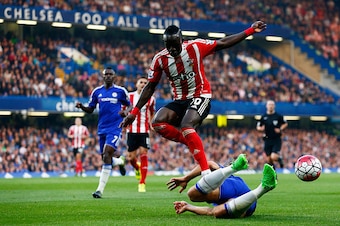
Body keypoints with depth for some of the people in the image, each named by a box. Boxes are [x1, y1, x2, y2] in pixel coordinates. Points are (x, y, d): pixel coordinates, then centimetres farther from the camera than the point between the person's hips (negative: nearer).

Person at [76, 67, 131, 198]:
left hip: (115, 128, -5)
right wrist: (82, 107, -7)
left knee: (107, 155, -19)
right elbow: (90, 109, 14)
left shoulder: (120, 91, 0)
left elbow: (129, 106, 12)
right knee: (105, 157, 9)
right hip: (102, 128, 5)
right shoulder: (97, 92, 8)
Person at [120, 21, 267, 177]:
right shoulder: (159, 59, -4)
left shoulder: (195, 47, -11)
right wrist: (134, 112, 1)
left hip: (200, 97, -5)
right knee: (157, 123, -22)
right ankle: (192, 144, -12)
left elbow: (223, 43, -3)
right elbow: (150, 87, 4)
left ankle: (206, 172, -32)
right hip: (180, 100, 5)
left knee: (186, 128, -31)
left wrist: (250, 31, -5)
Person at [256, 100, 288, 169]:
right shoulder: (263, 117, 3)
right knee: (269, 160, 3)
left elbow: (285, 124, 11)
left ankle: (279, 158, 17)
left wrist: (280, 129, -7)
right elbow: (258, 127, 12)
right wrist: (261, 128, -11)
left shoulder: (278, 116, -2)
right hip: (267, 140, 3)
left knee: (274, 157, -17)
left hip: (276, 140, -3)